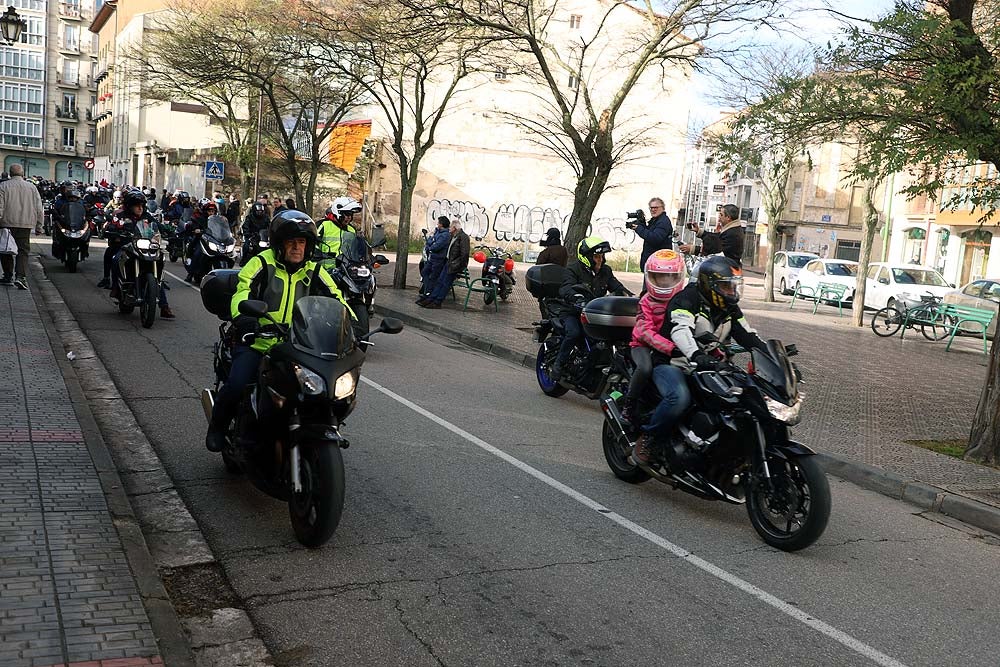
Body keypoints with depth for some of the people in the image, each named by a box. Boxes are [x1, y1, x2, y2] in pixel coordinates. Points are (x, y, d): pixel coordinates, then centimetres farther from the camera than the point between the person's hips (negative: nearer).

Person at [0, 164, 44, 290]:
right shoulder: (32, 187, 6)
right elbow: (39, 209, 7)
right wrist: (39, 226, 13)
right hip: (26, 224, 2)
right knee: (23, 250, 4)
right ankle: (20, 276, -12)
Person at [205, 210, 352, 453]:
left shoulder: (314, 272, 10)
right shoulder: (263, 263, -4)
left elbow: (335, 299, 7)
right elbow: (243, 291, -18)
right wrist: (243, 318, -38)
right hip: (257, 343, -3)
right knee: (236, 385, -24)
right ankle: (218, 425, 8)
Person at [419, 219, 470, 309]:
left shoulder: (463, 237, -14)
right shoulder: (453, 237, 16)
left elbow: (465, 253, -20)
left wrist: (457, 264, -18)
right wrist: (446, 261, 14)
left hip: (455, 265, -9)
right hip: (448, 262, 9)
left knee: (446, 284, -5)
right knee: (440, 281, 5)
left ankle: (437, 302, -1)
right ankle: (430, 299, 6)